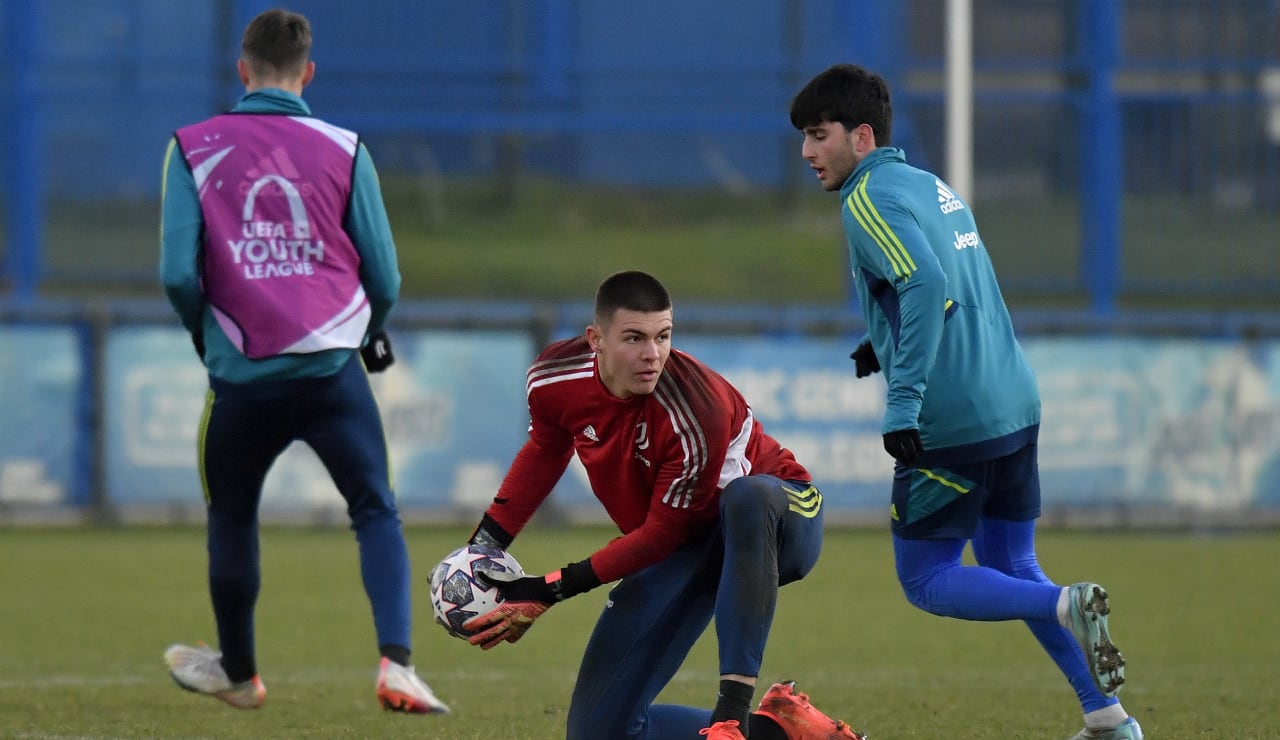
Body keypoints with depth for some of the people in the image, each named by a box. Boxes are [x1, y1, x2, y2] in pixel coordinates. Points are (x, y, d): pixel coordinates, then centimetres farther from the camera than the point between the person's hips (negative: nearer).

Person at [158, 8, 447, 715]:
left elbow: (178, 272, -5)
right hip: (333, 366, -1)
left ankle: (238, 671, 36)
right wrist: (370, 337, 25)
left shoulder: (193, 150, 2)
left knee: (231, 517, 20)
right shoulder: (344, 150, 2)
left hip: (241, 370, 1)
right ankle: (395, 663, -16)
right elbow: (384, 276, 4)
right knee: (377, 513, 3)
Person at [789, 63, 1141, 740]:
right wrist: (886, 346, 25)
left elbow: (928, 286, -25)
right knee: (1011, 571, 17)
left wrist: (902, 402, -27)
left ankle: (1068, 607, -20)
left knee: (926, 580, 3)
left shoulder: (869, 200, -10)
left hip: (949, 423, -9)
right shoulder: (933, 186, 18)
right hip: (1015, 405, 9)